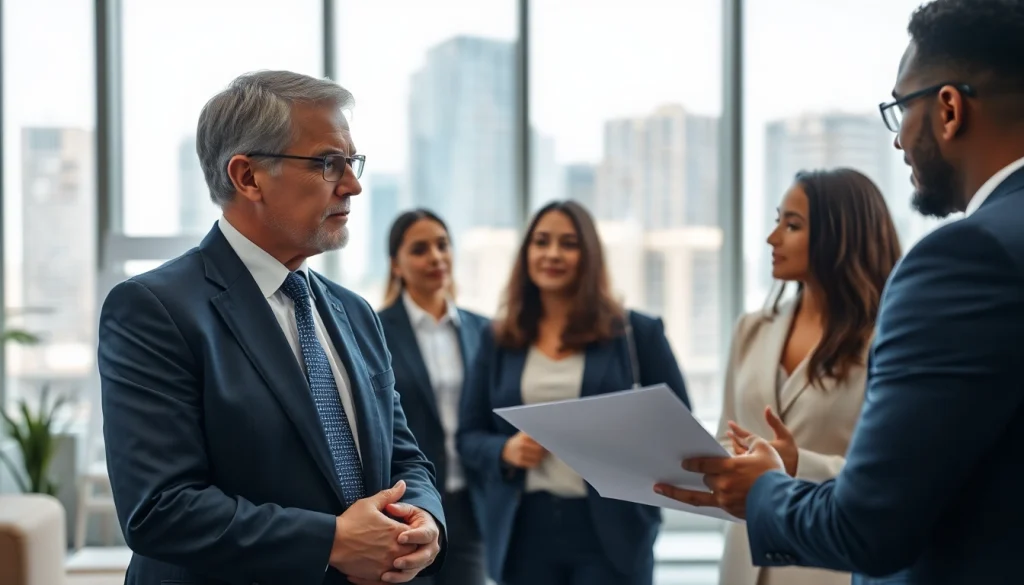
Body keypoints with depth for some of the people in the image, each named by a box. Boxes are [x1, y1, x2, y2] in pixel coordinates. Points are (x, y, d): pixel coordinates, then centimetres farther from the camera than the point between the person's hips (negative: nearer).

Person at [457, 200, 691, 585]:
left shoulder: (637, 332, 3)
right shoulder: (498, 340, 10)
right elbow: (469, 435, 12)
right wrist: (504, 450, -9)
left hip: (610, 530, -2)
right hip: (525, 532, 3)